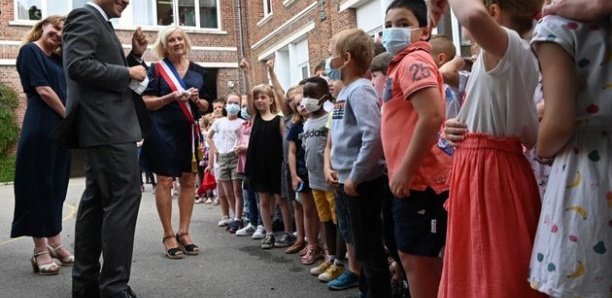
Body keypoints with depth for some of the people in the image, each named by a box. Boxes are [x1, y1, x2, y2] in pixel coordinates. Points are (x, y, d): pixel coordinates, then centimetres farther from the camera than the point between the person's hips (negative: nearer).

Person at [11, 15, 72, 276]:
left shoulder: (58, 59, 21)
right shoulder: (30, 50, -1)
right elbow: (43, 90, -10)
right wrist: (68, 116, -6)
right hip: (40, 126, -8)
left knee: (56, 186, 11)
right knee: (39, 185, -3)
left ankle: (54, 242, 20)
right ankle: (40, 249, 3)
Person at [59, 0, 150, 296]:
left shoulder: (102, 24, 23)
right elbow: (78, 66, -21)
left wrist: (136, 55, 10)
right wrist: (129, 73, -14)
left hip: (104, 127, 11)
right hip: (108, 126, -11)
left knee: (96, 199, 10)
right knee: (124, 196, -11)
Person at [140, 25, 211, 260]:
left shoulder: (198, 71, 12)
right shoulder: (157, 69, 1)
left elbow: (206, 105, 13)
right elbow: (147, 102, -5)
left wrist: (197, 100, -8)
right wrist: (173, 96, -17)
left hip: (189, 131, 4)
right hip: (164, 131, -4)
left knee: (188, 181, 3)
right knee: (165, 181, -3)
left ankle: (183, 232, 11)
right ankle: (168, 235, 4)